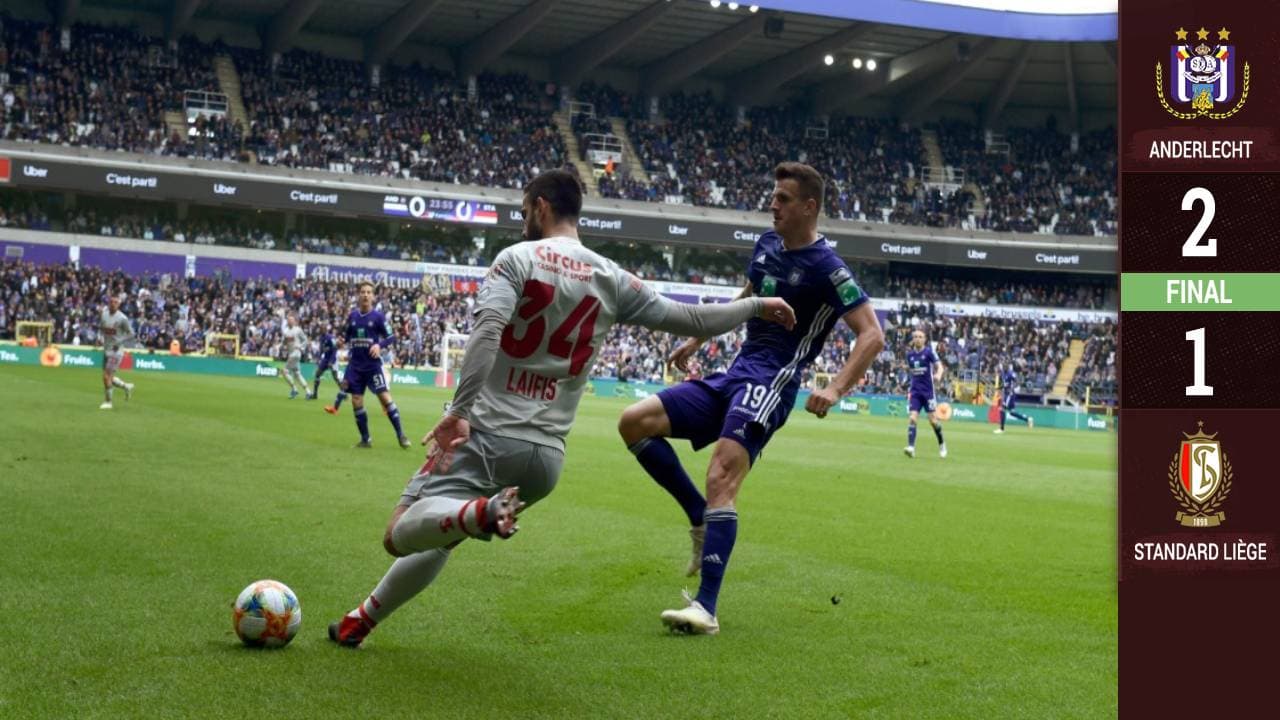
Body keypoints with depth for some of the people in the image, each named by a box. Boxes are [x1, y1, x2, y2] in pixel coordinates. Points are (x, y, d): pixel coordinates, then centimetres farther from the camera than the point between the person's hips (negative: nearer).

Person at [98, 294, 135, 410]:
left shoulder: (122, 318, -14)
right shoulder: (104, 314, 4)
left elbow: (131, 333, -8)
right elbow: (100, 328, 20)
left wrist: (119, 342, -18)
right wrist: (100, 337, 1)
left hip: (116, 351, -7)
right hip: (106, 350, 7)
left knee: (106, 376, -10)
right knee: (109, 378, 13)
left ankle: (107, 402, 3)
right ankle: (127, 386, 37)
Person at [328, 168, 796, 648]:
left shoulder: (519, 257, -3)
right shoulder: (611, 279, 8)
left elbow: (488, 328, -20)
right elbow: (690, 320, 11)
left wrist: (460, 409, -24)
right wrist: (757, 306, 26)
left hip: (486, 434, -5)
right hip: (546, 456, 5)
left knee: (401, 533, -13)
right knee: (435, 540, 24)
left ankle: (479, 512, -39)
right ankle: (361, 620, 29)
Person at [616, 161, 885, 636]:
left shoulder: (825, 267, -10)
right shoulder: (767, 244, 13)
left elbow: (872, 335, -13)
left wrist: (835, 389, -26)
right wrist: (697, 340, 33)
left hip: (769, 383, -8)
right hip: (734, 374, 8)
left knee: (720, 480, -24)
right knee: (633, 422, -3)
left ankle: (705, 610, -24)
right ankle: (701, 520, 4)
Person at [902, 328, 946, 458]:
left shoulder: (929, 352, -6)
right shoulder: (910, 354, 8)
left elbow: (939, 366, -17)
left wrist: (938, 375, -34)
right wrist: (907, 369, 6)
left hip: (928, 391, -3)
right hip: (915, 391, 3)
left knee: (933, 419, -1)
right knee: (912, 418, -12)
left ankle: (942, 444, 22)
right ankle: (911, 447, -20)